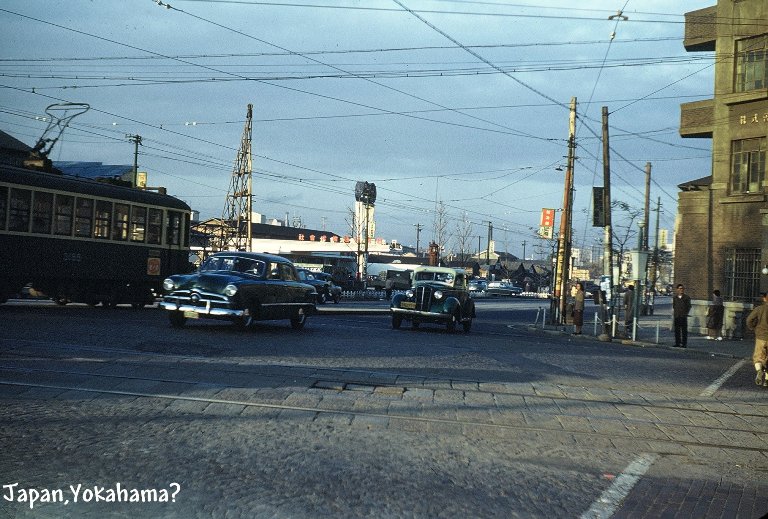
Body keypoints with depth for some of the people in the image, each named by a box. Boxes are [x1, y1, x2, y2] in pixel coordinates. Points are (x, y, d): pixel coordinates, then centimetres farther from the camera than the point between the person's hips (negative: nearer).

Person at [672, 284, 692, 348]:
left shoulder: (687, 297, 3)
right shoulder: (675, 297, 13)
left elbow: (689, 306, 4)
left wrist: (686, 313, -7)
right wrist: (673, 315, 13)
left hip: (683, 316, -4)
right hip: (676, 316, 4)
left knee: (684, 330, -3)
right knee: (677, 330, 5)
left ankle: (684, 344, 0)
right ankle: (677, 343, 12)